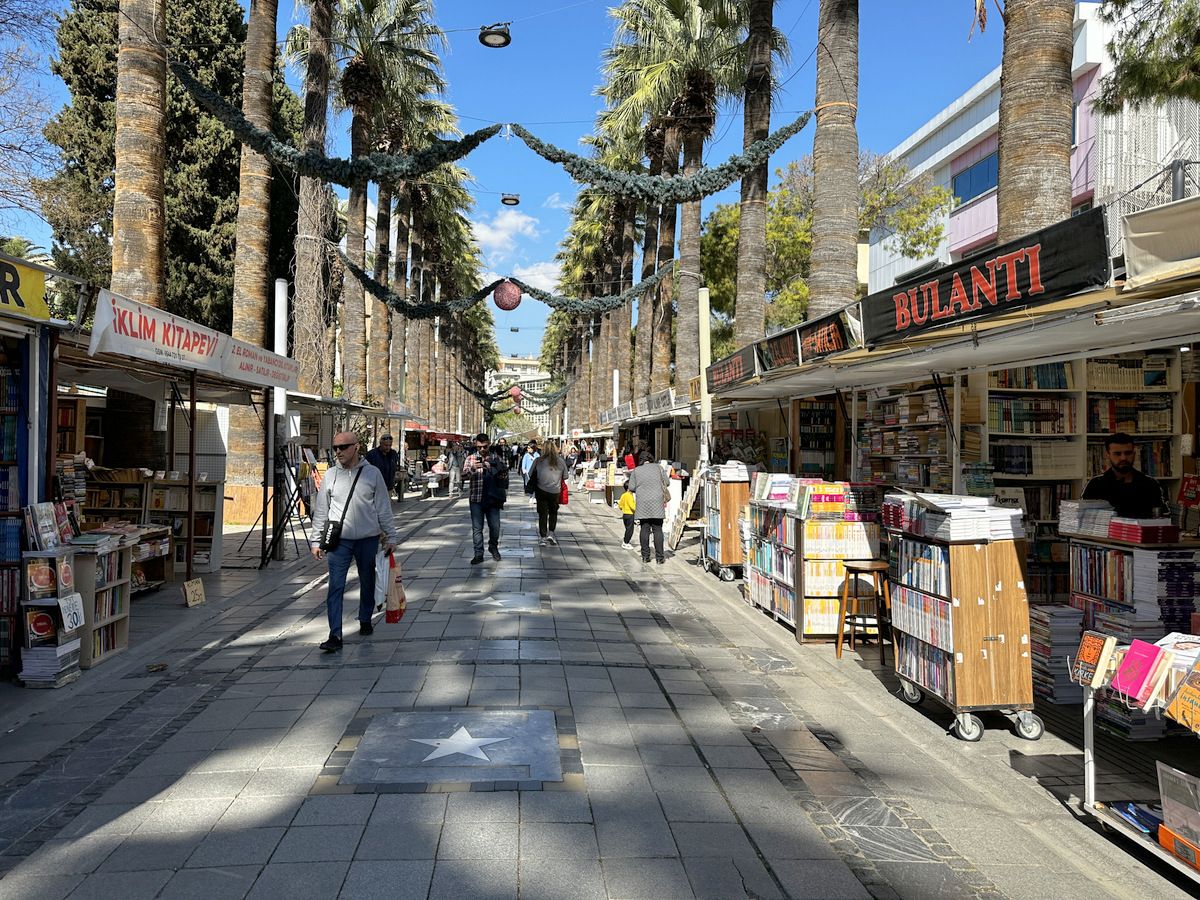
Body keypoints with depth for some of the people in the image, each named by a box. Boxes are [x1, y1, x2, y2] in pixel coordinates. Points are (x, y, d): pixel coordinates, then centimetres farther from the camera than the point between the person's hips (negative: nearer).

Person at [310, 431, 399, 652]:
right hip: (339, 539, 0)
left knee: (367, 583, 14)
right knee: (336, 587, -7)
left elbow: (384, 508, 1)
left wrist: (391, 536, 0)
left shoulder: (372, 473, -2)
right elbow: (320, 510, 7)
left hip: (368, 538, 0)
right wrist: (316, 541, 5)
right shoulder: (331, 475, 2)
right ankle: (335, 635, -6)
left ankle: (365, 620, 36)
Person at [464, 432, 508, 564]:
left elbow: (505, 476, 10)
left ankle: (493, 547, 32)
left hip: (493, 498, 1)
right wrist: (473, 468, -35)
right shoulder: (471, 459, 1)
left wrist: (503, 496, 6)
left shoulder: (497, 458, 5)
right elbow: (464, 474, -14)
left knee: (495, 526, 7)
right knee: (477, 528, 2)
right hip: (476, 498, -1)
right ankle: (478, 554, 9)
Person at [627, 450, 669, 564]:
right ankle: (659, 557, 0)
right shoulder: (658, 468, 7)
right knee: (657, 530, 1)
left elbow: (631, 487, 2)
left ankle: (645, 556, 6)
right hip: (657, 502, 0)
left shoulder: (636, 471, 7)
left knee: (644, 529, 5)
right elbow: (666, 482, 7)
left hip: (642, 503, 1)